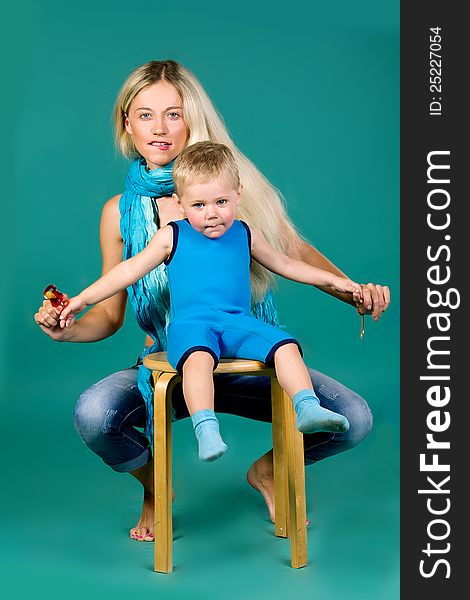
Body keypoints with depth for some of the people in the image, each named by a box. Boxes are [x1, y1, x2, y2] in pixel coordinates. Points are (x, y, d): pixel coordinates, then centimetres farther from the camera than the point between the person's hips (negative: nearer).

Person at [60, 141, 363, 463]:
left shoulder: (244, 234, 15)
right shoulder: (172, 236, 7)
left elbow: (285, 264, 28)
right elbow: (130, 270, 10)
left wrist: (335, 279, 27)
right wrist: (83, 299, 6)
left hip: (238, 322, 4)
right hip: (190, 323, -3)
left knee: (285, 346, -20)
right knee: (198, 357, -37)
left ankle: (309, 410, -21)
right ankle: (206, 430, -45)